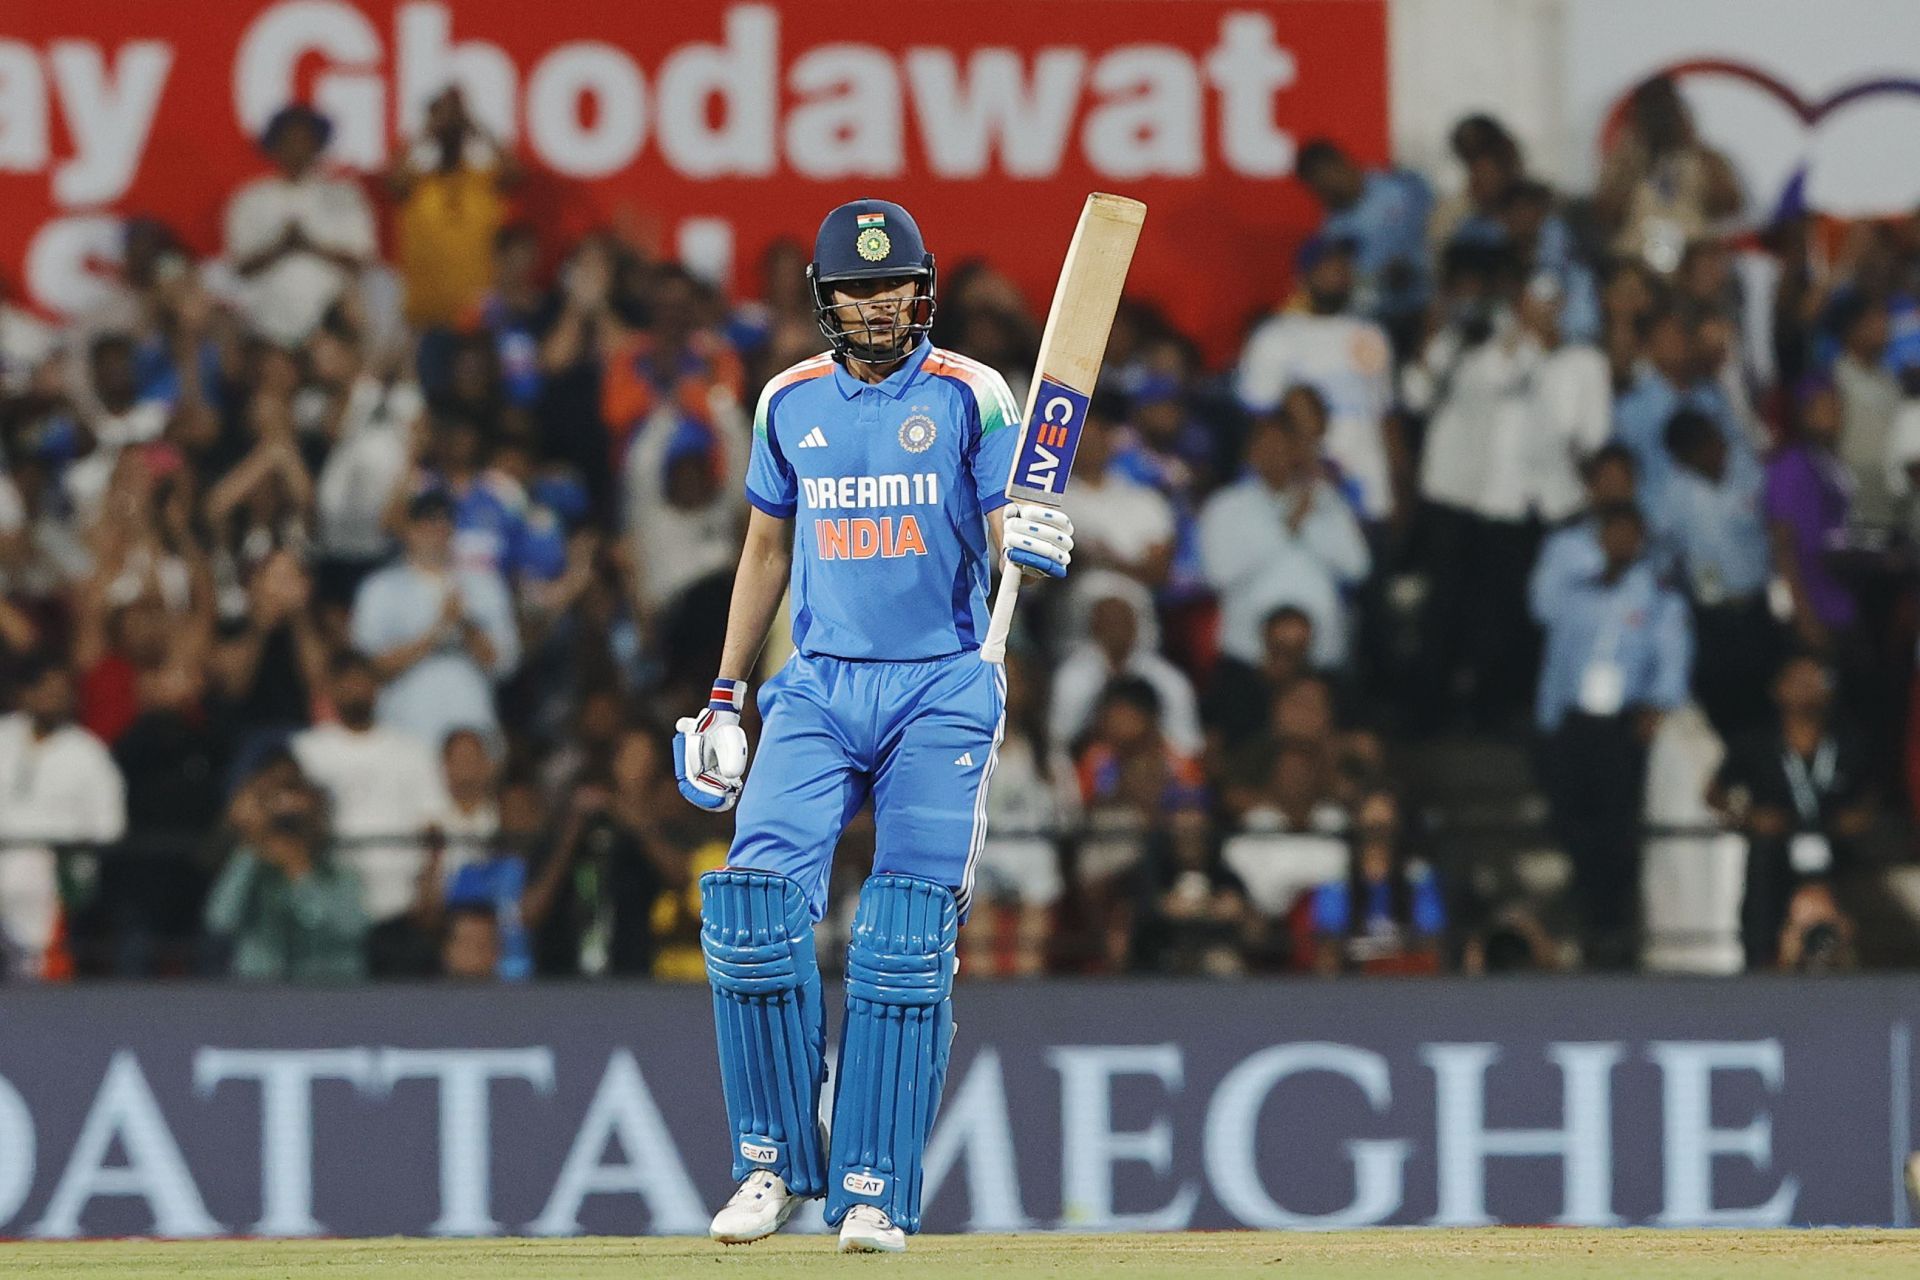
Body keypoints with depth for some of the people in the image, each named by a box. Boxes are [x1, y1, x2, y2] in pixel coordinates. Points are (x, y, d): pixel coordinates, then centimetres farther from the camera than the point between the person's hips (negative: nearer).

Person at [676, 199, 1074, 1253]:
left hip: (939, 694, -3)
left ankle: (874, 1191, -2)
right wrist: (723, 696, 16)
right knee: (755, 907, -13)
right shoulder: (790, 402, 9)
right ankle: (774, 1163, 0)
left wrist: (1033, 543, -31)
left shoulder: (969, 397, -2)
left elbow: (1005, 536, -7)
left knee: (907, 945, -7)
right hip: (816, 691, 3)